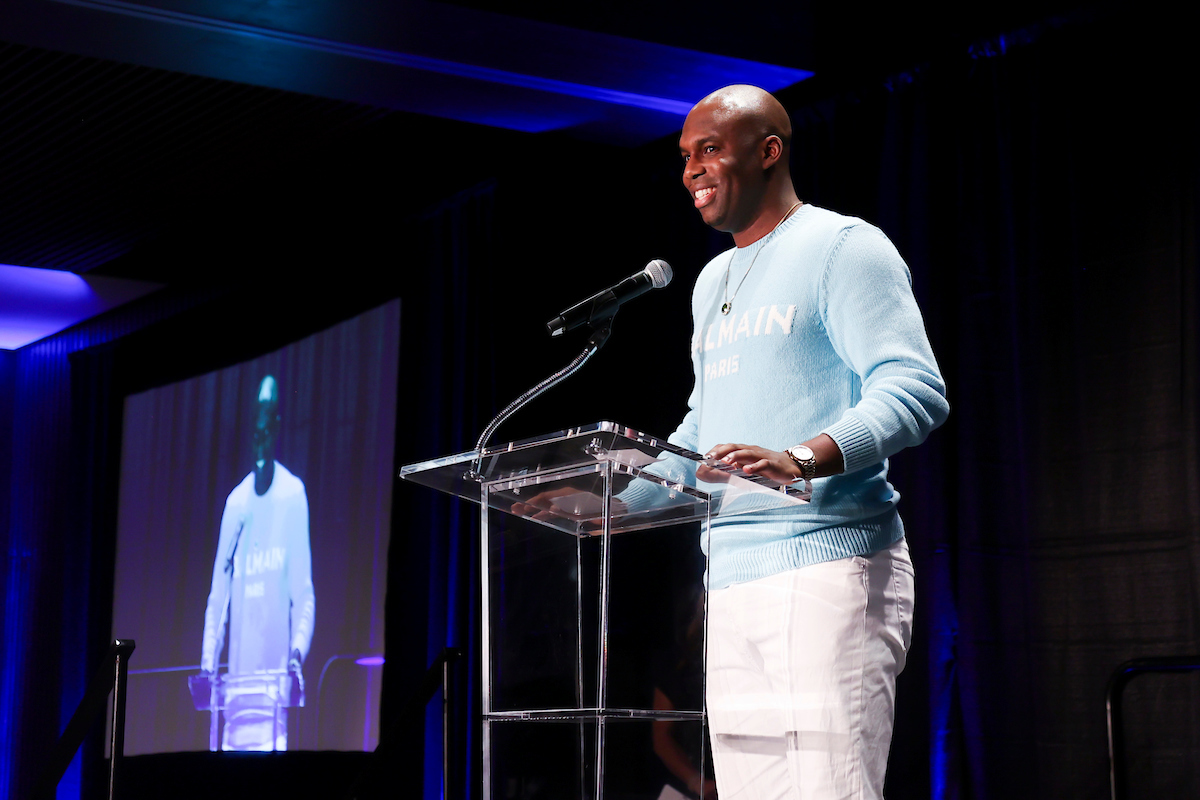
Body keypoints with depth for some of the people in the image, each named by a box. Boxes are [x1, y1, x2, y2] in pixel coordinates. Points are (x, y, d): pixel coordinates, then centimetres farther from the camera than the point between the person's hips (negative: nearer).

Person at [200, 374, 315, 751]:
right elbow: (218, 594, 13)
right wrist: (208, 662, 1)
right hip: (237, 674, 4)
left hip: (274, 674, -4)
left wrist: (297, 651, -18)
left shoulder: (293, 495, 1)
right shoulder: (235, 503, 13)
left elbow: (304, 594, -4)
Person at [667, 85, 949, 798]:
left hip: (829, 571, -8)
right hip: (731, 581, 8)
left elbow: (916, 391, -16)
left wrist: (801, 458, -31)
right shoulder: (712, 283, 24)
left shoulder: (844, 248, -3)